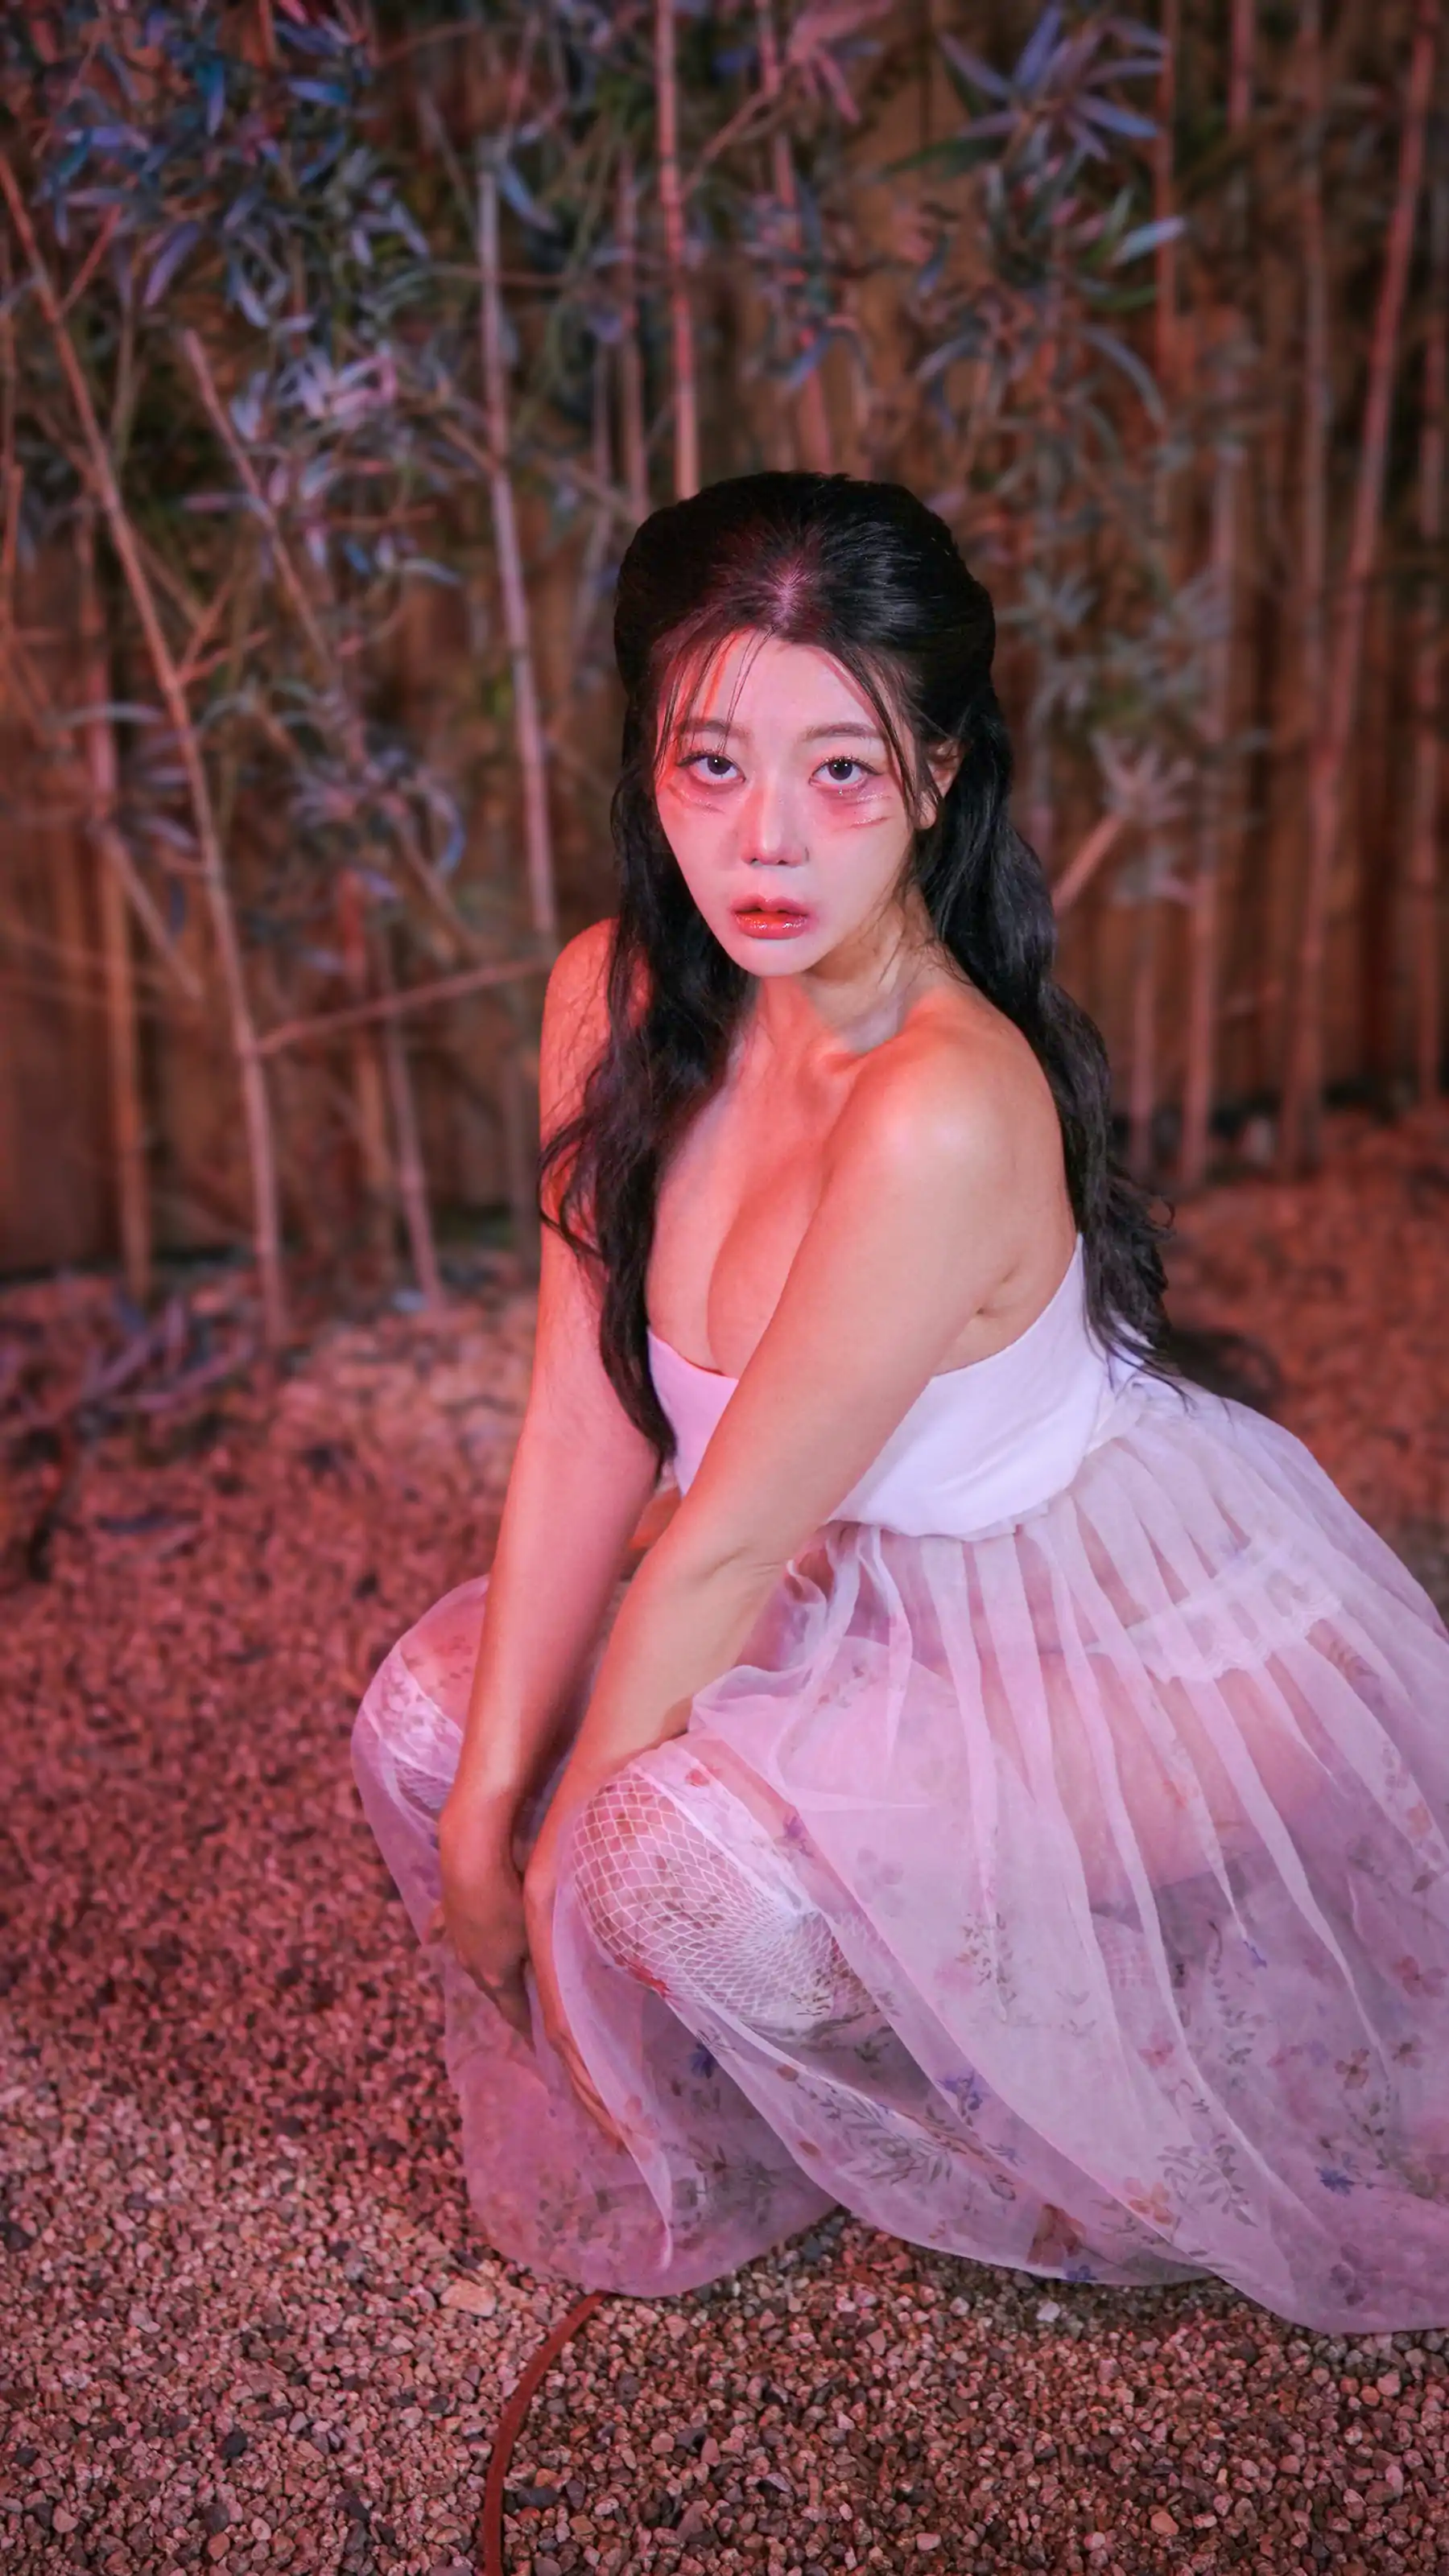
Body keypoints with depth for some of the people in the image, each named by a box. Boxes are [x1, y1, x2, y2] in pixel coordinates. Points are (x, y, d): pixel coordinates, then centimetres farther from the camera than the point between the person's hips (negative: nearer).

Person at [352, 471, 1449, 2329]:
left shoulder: (944, 1112, -34)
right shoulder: (613, 996, -10)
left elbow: (723, 1554, -26)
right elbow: (586, 1427, -7)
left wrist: (551, 1860, -14)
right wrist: (485, 1797, -9)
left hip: (1125, 1646, -7)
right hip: (876, 1599, 7)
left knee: (684, 1857, -27)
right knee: (433, 1707, -1)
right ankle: (683, 2179, 23)